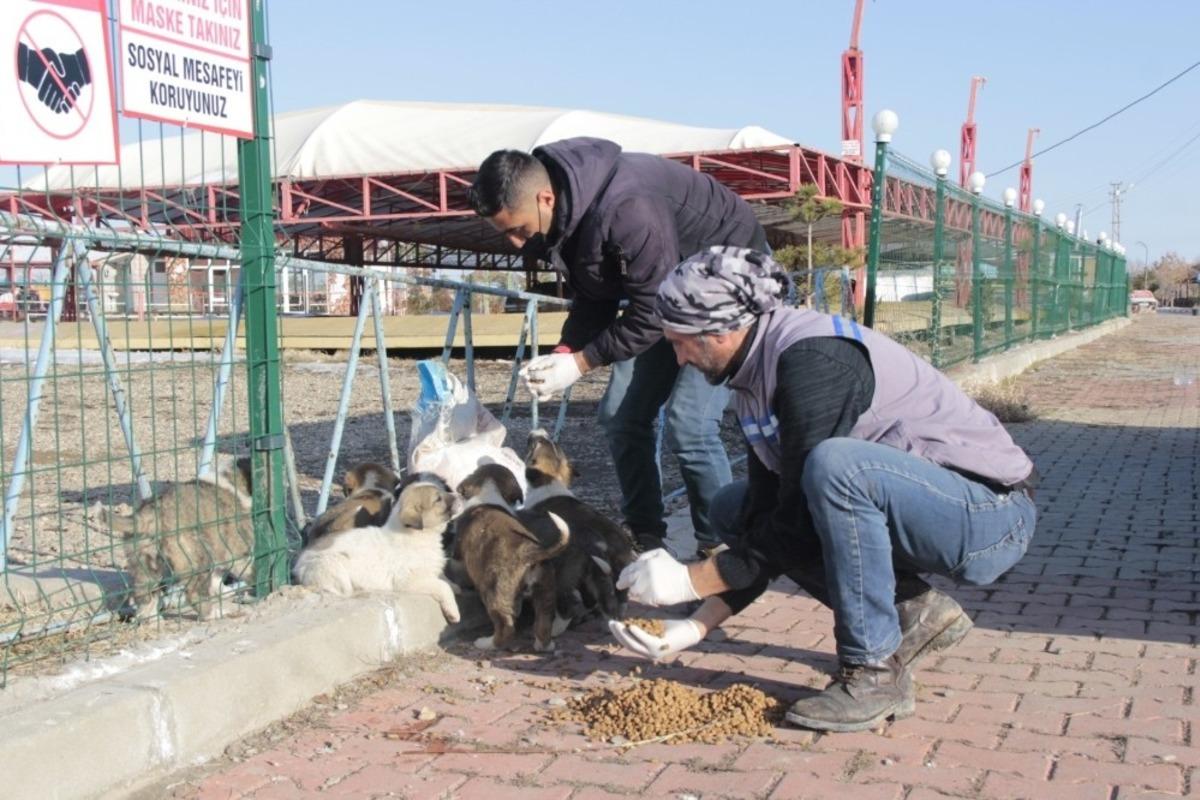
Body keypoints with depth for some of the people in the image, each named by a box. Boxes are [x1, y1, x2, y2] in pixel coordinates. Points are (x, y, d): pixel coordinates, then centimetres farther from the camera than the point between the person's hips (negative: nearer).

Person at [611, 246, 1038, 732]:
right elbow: (768, 517, 4)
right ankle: (913, 613, 6)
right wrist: (696, 626, -3)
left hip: (994, 513, -9)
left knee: (834, 465, -35)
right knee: (734, 510, 6)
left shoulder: (812, 358, -23)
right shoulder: (753, 381, 5)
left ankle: (876, 672, -18)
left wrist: (692, 580, -17)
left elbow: (800, 526, -24)